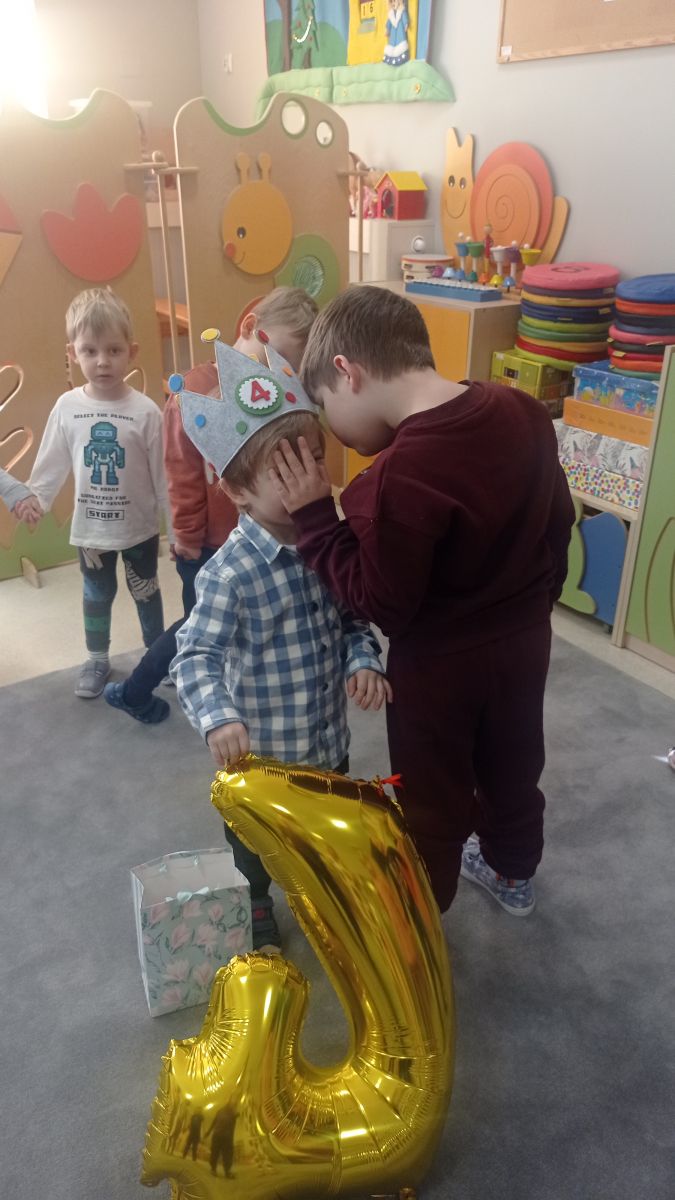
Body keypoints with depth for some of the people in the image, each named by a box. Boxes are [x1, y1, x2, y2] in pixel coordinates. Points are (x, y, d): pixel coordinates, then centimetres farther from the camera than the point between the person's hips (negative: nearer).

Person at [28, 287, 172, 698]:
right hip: (90, 528, 2)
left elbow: (164, 475, -11)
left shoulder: (146, 410, -15)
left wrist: (178, 527, -8)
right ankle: (97, 660, 39)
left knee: (146, 592, 17)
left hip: (140, 527, -2)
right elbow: (51, 465, 1)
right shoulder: (67, 407, -9)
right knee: (97, 596, 19)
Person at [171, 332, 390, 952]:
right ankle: (254, 904, 52)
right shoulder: (231, 571, -27)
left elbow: (353, 617, 2)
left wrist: (363, 661, -16)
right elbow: (196, 656, -27)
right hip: (260, 746, -5)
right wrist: (218, 719, -42)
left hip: (329, 733, 5)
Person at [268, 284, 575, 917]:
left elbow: (382, 605, -24)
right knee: (513, 761, 28)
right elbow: (558, 522, 3)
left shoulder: (400, 476, -33)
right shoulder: (523, 411, -9)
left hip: (442, 661, -7)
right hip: (525, 635, 7)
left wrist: (314, 517, -19)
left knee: (433, 794, 17)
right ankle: (513, 873, 54)